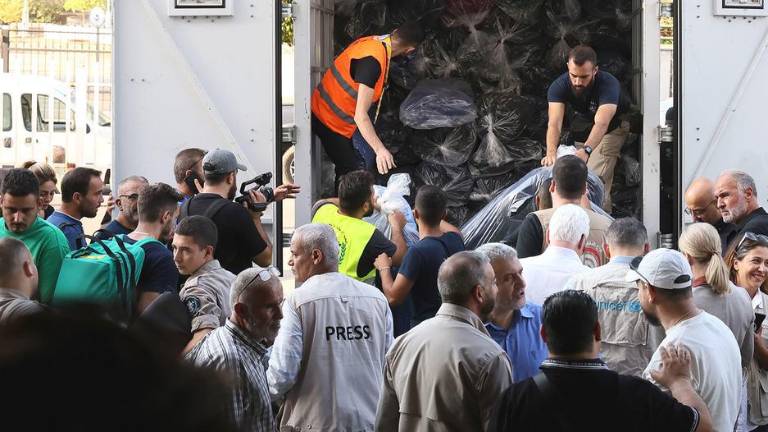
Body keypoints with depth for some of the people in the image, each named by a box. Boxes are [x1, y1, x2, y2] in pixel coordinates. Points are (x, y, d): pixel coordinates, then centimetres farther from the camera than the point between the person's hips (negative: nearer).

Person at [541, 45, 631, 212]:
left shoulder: (608, 84, -37)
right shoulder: (559, 86, -27)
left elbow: (601, 123, -50)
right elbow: (554, 123, -39)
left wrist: (586, 150, -68)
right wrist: (551, 152, -59)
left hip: (613, 127, -5)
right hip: (582, 126, 5)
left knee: (596, 178, -22)